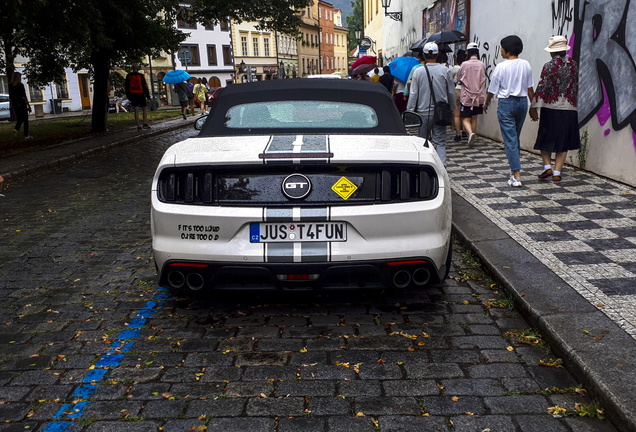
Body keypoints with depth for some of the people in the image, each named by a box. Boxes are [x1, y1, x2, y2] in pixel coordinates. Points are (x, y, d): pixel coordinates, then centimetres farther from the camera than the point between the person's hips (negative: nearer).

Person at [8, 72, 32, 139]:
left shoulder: (10, 86, 5)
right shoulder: (20, 85, -11)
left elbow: (10, 97, 8)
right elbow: (24, 96, -14)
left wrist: (12, 105, 17)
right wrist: (28, 105, -9)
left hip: (15, 105, 5)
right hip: (22, 104, -5)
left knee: (19, 118, 20)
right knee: (25, 120, 4)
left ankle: (16, 129, -6)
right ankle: (26, 135, 4)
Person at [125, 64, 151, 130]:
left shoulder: (128, 76, 6)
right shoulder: (141, 76, -3)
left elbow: (126, 87, 9)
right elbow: (145, 86, -4)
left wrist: (129, 97, 17)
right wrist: (148, 97, -1)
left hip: (133, 95, 2)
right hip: (141, 94, -2)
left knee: (136, 111, 2)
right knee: (145, 109, 9)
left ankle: (138, 126, -3)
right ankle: (145, 124, -6)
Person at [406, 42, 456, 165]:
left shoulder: (418, 71, -5)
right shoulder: (445, 70, -2)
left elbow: (413, 94, -4)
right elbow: (451, 92, 5)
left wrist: (410, 112, 1)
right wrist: (451, 109, 17)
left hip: (423, 112, 0)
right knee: (440, 142, 3)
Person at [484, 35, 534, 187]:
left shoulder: (501, 67, -11)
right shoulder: (526, 65, 3)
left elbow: (492, 90, -4)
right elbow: (530, 88, 6)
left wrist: (486, 104, 13)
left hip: (506, 103, -5)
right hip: (522, 102, 5)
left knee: (510, 140, -4)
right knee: (515, 137, 21)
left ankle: (516, 176, -8)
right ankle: (515, 168, 32)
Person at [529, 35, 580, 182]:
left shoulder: (549, 66, -9)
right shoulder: (573, 65, 6)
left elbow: (542, 87, -13)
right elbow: (576, 87, 13)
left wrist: (533, 107, -10)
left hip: (550, 109, -3)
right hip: (569, 109, 4)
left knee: (546, 139, 12)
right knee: (563, 141, 8)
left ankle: (547, 166, 2)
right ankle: (557, 172, 6)